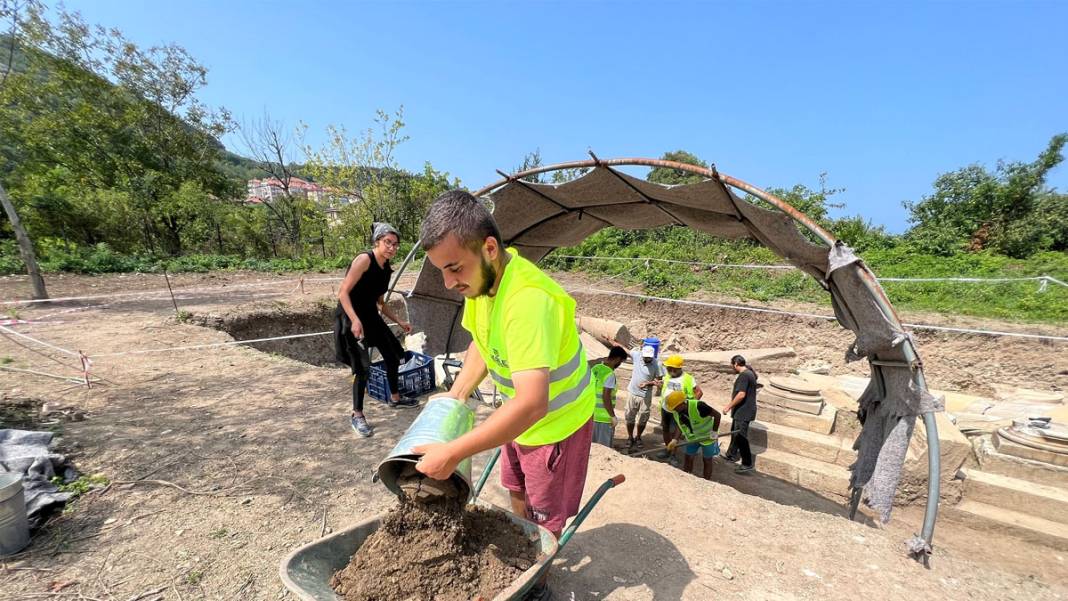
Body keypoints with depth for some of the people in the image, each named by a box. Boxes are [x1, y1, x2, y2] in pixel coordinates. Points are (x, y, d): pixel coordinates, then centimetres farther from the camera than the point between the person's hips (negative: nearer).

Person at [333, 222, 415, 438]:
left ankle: (395, 398, 36)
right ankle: (357, 415, 7)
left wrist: (399, 322, 17)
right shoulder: (364, 259, -17)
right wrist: (355, 320, -31)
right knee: (363, 367, -11)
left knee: (393, 356, 15)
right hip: (351, 317, -9)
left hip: (371, 316, 9)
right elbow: (343, 293, -21)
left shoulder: (386, 268, 7)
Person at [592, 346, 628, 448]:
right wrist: (613, 416, -15)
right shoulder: (610, 374, -20)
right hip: (604, 417, -8)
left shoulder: (595, 368, 4)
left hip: (592, 414, 8)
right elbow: (606, 397, -22)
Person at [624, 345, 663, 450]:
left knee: (643, 418, 13)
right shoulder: (637, 355, -12)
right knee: (629, 416, 11)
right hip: (632, 392, 2)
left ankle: (638, 437, 35)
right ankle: (630, 437, 30)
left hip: (645, 395, -2)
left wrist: (647, 383, -23)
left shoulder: (657, 365, -17)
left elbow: (659, 380, -10)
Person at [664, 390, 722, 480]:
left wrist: (714, 431, -23)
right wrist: (675, 440, -15)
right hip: (692, 437, 5)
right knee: (688, 458, 8)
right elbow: (680, 426, -3)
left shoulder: (698, 406, -36)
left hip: (707, 436, -5)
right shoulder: (676, 412, -15)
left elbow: (717, 415, -27)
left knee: (707, 460, 9)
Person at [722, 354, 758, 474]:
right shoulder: (749, 373, 11)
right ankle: (732, 455, 35)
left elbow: (741, 395, -27)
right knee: (735, 433, 22)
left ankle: (748, 464, 3)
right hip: (743, 411, 11)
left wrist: (729, 406, -18)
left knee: (741, 437, -4)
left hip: (743, 412, -11)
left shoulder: (744, 375, -21)